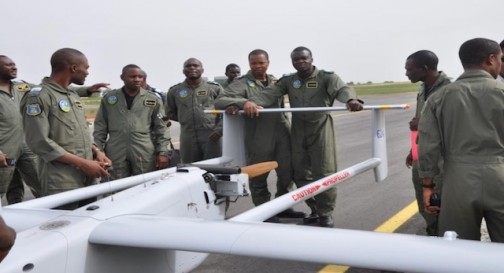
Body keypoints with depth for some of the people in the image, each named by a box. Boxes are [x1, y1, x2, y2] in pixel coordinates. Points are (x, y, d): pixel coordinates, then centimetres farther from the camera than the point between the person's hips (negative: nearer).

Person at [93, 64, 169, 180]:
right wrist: (97, 152, 3)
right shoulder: (109, 98, 10)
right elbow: (100, 128, 11)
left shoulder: (153, 100, 7)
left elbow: (160, 129, 6)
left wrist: (162, 152, -1)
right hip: (116, 154, 1)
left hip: (145, 154, -1)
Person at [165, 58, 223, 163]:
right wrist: (186, 120, 9)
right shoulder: (174, 91, 11)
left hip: (211, 135, -2)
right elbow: (170, 113, 20)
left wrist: (219, 129, -6)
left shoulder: (214, 88, 6)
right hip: (188, 137, 2)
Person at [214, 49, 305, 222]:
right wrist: (242, 102, -31)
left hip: (282, 134, 5)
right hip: (258, 138, -5)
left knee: (287, 172, 10)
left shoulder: (276, 82, 17)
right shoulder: (242, 83, -1)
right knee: (258, 177, 4)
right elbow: (220, 101, -14)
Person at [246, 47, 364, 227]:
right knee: (300, 174, 7)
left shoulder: (326, 77, -4)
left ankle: (325, 213, 14)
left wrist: (351, 99, -46)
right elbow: (270, 94, -6)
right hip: (298, 131, 4)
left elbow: (341, 89, -22)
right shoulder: (288, 81, 7)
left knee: (323, 173, -1)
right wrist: (253, 103, -28)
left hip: (321, 129, -4)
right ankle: (315, 209, 24)